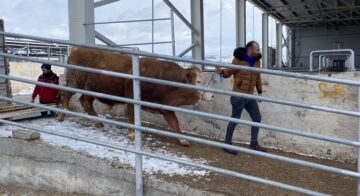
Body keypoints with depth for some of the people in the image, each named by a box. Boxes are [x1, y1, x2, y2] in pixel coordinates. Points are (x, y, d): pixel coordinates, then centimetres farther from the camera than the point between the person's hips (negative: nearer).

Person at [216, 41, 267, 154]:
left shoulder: (256, 61, 8)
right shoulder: (238, 59, -10)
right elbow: (229, 72, -6)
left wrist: (260, 91, 19)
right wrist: (222, 72, -27)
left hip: (250, 96, 7)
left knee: (257, 118, 9)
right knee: (235, 119, -2)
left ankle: (254, 144, 21)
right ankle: (227, 143, 12)